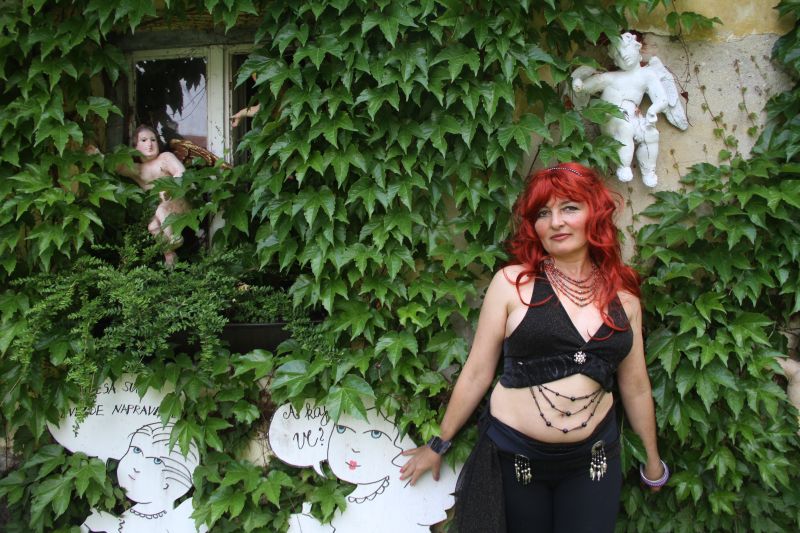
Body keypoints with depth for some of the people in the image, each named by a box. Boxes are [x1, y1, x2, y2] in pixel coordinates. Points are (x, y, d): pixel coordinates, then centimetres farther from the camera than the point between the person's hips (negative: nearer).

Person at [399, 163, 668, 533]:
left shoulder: (623, 297, 3)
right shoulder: (512, 283, -7)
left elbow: (635, 387, 13)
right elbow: (477, 374, -2)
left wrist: (653, 460, 21)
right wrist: (438, 446, 3)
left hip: (594, 462, 3)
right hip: (514, 456, -2)